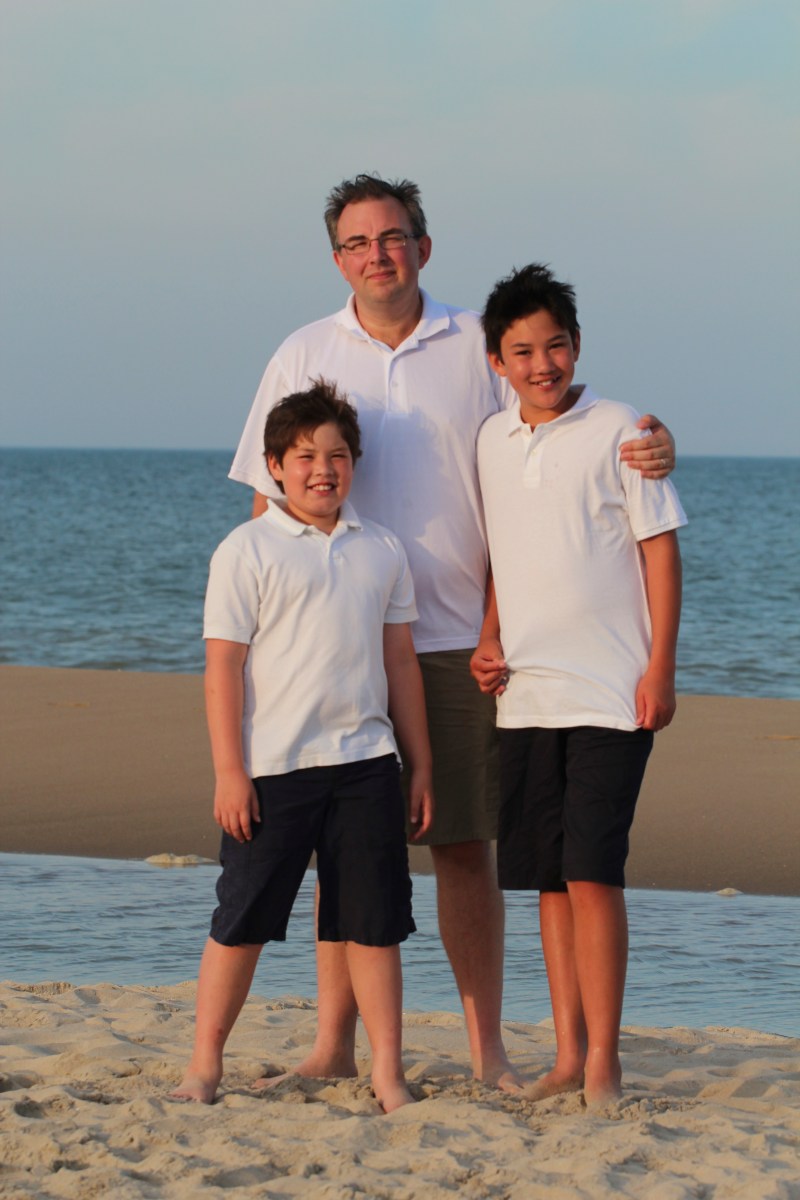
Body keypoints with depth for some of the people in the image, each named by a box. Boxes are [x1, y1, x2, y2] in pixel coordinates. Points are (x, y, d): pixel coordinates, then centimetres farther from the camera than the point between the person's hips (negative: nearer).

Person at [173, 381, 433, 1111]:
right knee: (241, 923, 3)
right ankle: (204, 1065, 14)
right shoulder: (248, 551, -3)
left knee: (375, 925, 4)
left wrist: (421, 766, 13)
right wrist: (229, 771, -10)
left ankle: (388, 1073, 11)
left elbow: (400, 662, 15)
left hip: (366, 762, 3)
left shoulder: (382, 551, 10)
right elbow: (224, 665, -5)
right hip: (272, 770, -3)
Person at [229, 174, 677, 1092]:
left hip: (457, 638, 0)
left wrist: (643, 452, -15)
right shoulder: (304, 356, 5)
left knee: (465, 845, 3)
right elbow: (270, 501, 8)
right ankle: (333, 1045, 10)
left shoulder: (476, 347, 4)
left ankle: (487, 1049, 10)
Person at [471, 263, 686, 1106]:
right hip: (525, 692, 5)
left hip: (610, 691, -5)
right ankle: (568, 1053, 14)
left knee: (593, 875, -10)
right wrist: (487, 640, 7)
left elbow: (660, 547, -3)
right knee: (549, 878, 7)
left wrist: (660, 666, -9)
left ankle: (603, 1061, -4)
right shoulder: (491, 443, 11)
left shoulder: (616, 431, -4)